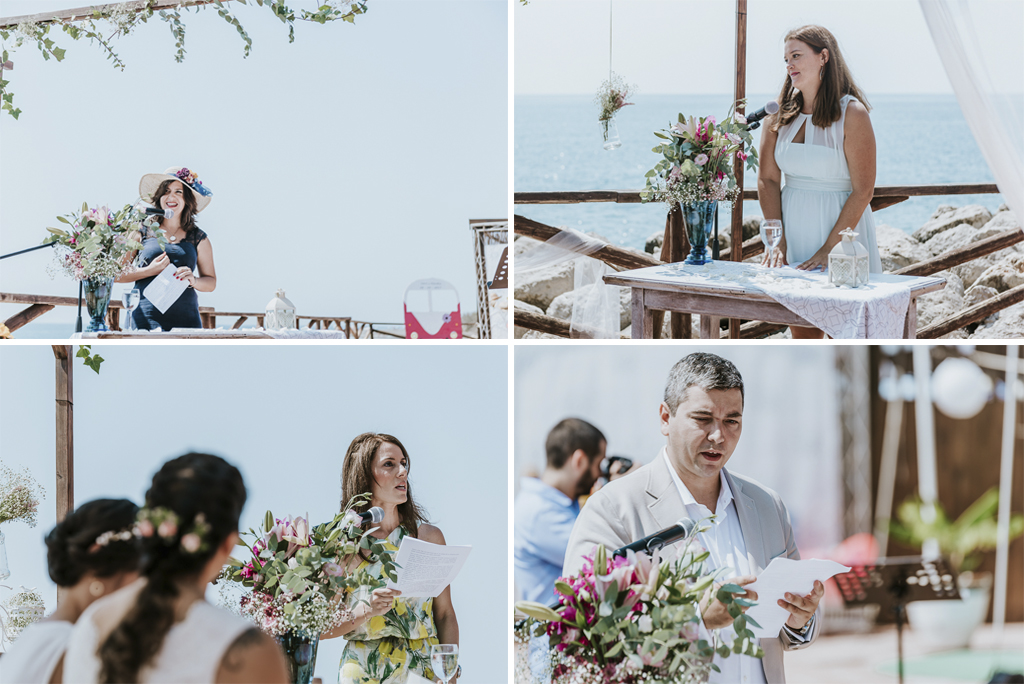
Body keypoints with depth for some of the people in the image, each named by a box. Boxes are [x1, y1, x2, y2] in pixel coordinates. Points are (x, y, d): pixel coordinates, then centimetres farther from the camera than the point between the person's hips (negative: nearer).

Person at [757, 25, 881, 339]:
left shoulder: (851, 114, -10)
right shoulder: (782, 114, 5)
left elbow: (862, 191, -12)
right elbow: (767, 180, 5)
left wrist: (829, 249, -15)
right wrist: (777, 242, -4)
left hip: (842, 232, -5)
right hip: (794, 229, 5)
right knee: (802, 336, 6)